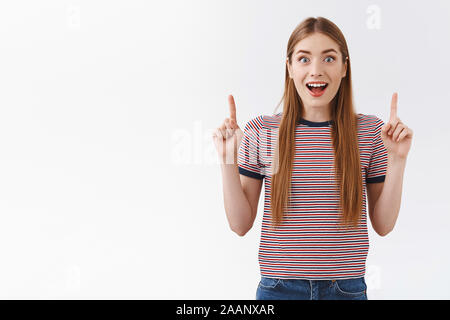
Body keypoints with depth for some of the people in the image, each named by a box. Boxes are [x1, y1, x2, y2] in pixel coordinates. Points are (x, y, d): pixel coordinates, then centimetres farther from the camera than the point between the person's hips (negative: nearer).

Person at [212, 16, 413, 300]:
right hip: (278, 287, 0)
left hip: (348, 287, 1)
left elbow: (383, 225, 1)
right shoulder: (261, 131, -4)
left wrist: (397, 160, -8)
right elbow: (241, 224, -1)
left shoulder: (370, 131, -2)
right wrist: (228, 161, -12)